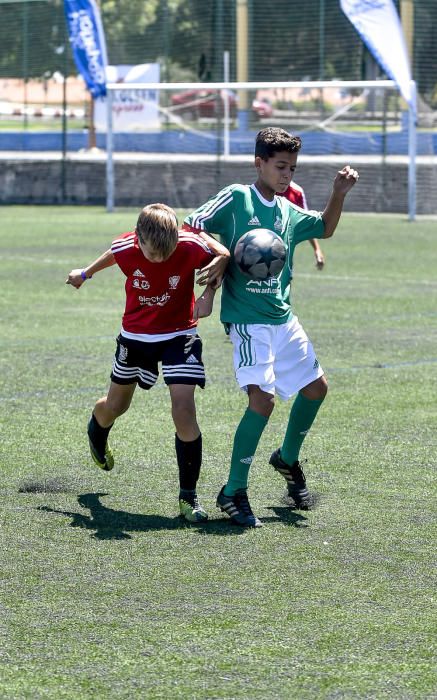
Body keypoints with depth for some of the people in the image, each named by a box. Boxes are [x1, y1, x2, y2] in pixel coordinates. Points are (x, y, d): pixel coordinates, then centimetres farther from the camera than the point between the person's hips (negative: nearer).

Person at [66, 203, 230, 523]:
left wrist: (209, 294, -23)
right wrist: (86, 273, 23)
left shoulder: (190, 246, -28)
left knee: (184, 410, -17)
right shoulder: (125, 248, -22)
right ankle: (96, 432, 59)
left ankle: (188, 495, -5)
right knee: (116, 405, 20)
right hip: (136, 336, 2)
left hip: (179, 335, -2)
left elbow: (223, 257, -8)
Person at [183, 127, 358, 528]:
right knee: (262, 397, -20)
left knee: (315, 386, 14)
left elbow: (325, 228, 27)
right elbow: (190, 229, -7)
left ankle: (288, 459, 40)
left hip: (283, 318, 7)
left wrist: (339, 193, 13)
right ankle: (234, 492, -10)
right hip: (247, 320, -7)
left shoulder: (289, 213, 11)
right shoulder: (236, 198, -7)